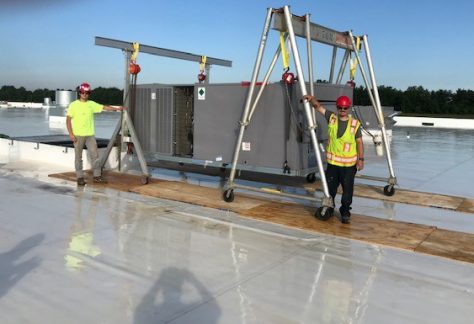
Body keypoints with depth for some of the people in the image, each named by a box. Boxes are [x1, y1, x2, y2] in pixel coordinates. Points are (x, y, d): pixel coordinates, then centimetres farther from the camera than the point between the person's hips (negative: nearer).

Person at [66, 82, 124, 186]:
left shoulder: (92, 104, 7)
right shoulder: (73, 105, -2)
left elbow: (104, 107, 3)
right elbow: (68, 120, -4)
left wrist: (117, 108, -8)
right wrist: (71, 134, -11)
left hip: (90, 135, 3)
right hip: (78, 135, -3)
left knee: (95, 155, 3)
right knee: (78, 157, 3)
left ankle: (97, 176, 10)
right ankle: (80, 177, 10)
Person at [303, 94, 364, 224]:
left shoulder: (355, 124, -3)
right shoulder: (331, 118, 1)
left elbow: (359, 142, 1)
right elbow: (318, 106, 1)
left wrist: (361, 159, -4)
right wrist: (312, 98, -19)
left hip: (349, 164, -2)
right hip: (333, 162, 2)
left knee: (347, 189, 4)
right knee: (330, 188, 12)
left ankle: (345, 212, 18)